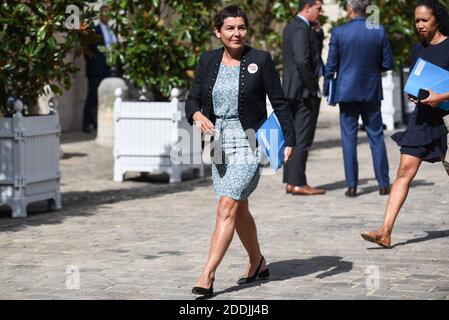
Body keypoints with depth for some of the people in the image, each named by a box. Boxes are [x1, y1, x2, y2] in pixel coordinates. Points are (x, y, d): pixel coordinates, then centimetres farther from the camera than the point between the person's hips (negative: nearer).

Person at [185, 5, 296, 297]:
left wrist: (290, 141, -8)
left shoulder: (261, 60, -5)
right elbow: (192, 99, 9)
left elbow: (280, 103, -3)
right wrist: (198, 115, -14)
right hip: (219, 144, 5)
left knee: (227, 207, -16)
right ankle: (258, 263, 36)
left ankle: (207, 277, -18)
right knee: (239, 209, 16)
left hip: (249, 144, -5)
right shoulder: (208, 61, 6)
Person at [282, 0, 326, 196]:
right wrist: (312, 88, -17)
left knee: (293, 138, 11)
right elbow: (302, 61, -24)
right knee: (302, 139, -8)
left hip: (292, 91, 10)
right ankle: (298, 183, -7)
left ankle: (290, 182, 14)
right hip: (304, 91, -10)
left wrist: (317, 33, 6)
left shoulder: (291, 27, 17)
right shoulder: (301, 29, -15)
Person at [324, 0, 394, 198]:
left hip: (347, 91, -1)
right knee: (376, 138, 10)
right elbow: (388, 64, -1)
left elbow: (331, 65, -5)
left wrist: (327, 91, 8)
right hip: (372, 92, 2)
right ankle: (384, 184, 11)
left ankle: (352, 186, 2)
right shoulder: (380, 32, -5)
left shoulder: (338, 33, -9)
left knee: (349, 139, 4)